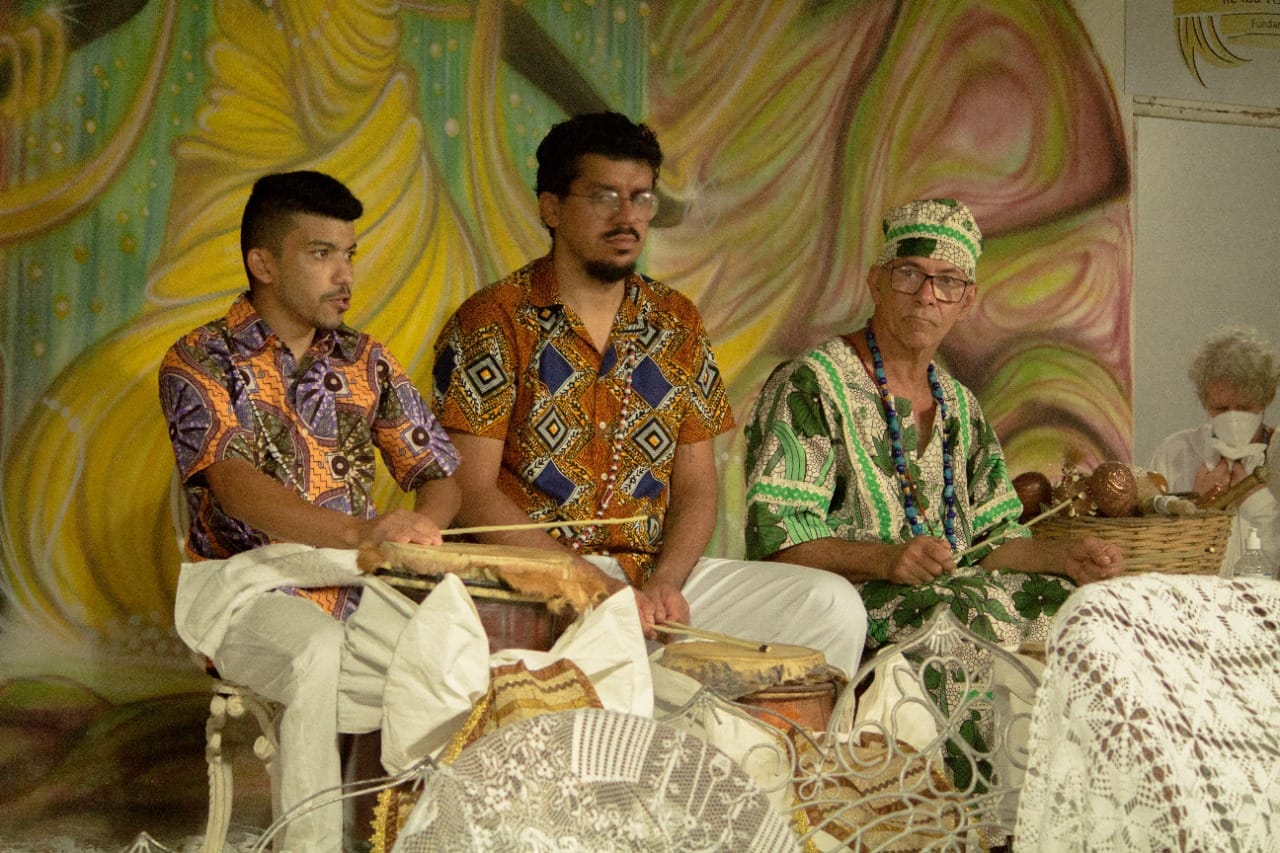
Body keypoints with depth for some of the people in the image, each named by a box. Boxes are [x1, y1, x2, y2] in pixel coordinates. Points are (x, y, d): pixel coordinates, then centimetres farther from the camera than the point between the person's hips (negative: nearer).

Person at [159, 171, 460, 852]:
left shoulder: (365, 360, 11)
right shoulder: (201, 361, -5)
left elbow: (438, 473, 9)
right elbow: (234, 483, -22)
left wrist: (419, 524, -18)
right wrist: (360, 531, -38)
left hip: (359, 587, 5)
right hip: (247, 591, -4)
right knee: (320, 653, -36)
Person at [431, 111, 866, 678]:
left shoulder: (677, 324, 13)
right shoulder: (492, 323, -3)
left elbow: (695, 486, 13)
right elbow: (471, 493, -9)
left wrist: (663, 584, -8)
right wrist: (595, 586, -19)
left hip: (657, 573, 5)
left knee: (833, 606, -13)